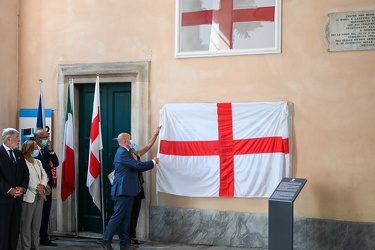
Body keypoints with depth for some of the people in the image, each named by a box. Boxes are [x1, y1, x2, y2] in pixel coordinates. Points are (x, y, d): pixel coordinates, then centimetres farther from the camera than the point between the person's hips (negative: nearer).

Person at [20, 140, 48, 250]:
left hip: (39, 195, 7)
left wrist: (42, 185, -9)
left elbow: (44, 175, 9)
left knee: (37, 222, 9)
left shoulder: (38, 162, 17)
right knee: (26, 223, -4)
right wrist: (36, 189, -13)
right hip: (28, 196, -7)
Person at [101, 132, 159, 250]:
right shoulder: (122, 153, -15)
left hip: (127, 191, 10)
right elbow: (138, 165, -21)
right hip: (122, 191, -10)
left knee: (126, 218, 11)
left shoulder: (124, 152, 17)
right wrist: (153, 162, -6)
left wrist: (151, 163, 14)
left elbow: (136, 168, 20)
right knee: (117, 216, -6)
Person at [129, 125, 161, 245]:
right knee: (130, 214, 0)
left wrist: (156, 133, 7)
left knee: (135, 213, 11)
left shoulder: (137, 155, 8)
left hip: (138, 189, 8)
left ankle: (132, 236, 18)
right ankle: (130, 236, 8)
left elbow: (149, 145, 10)